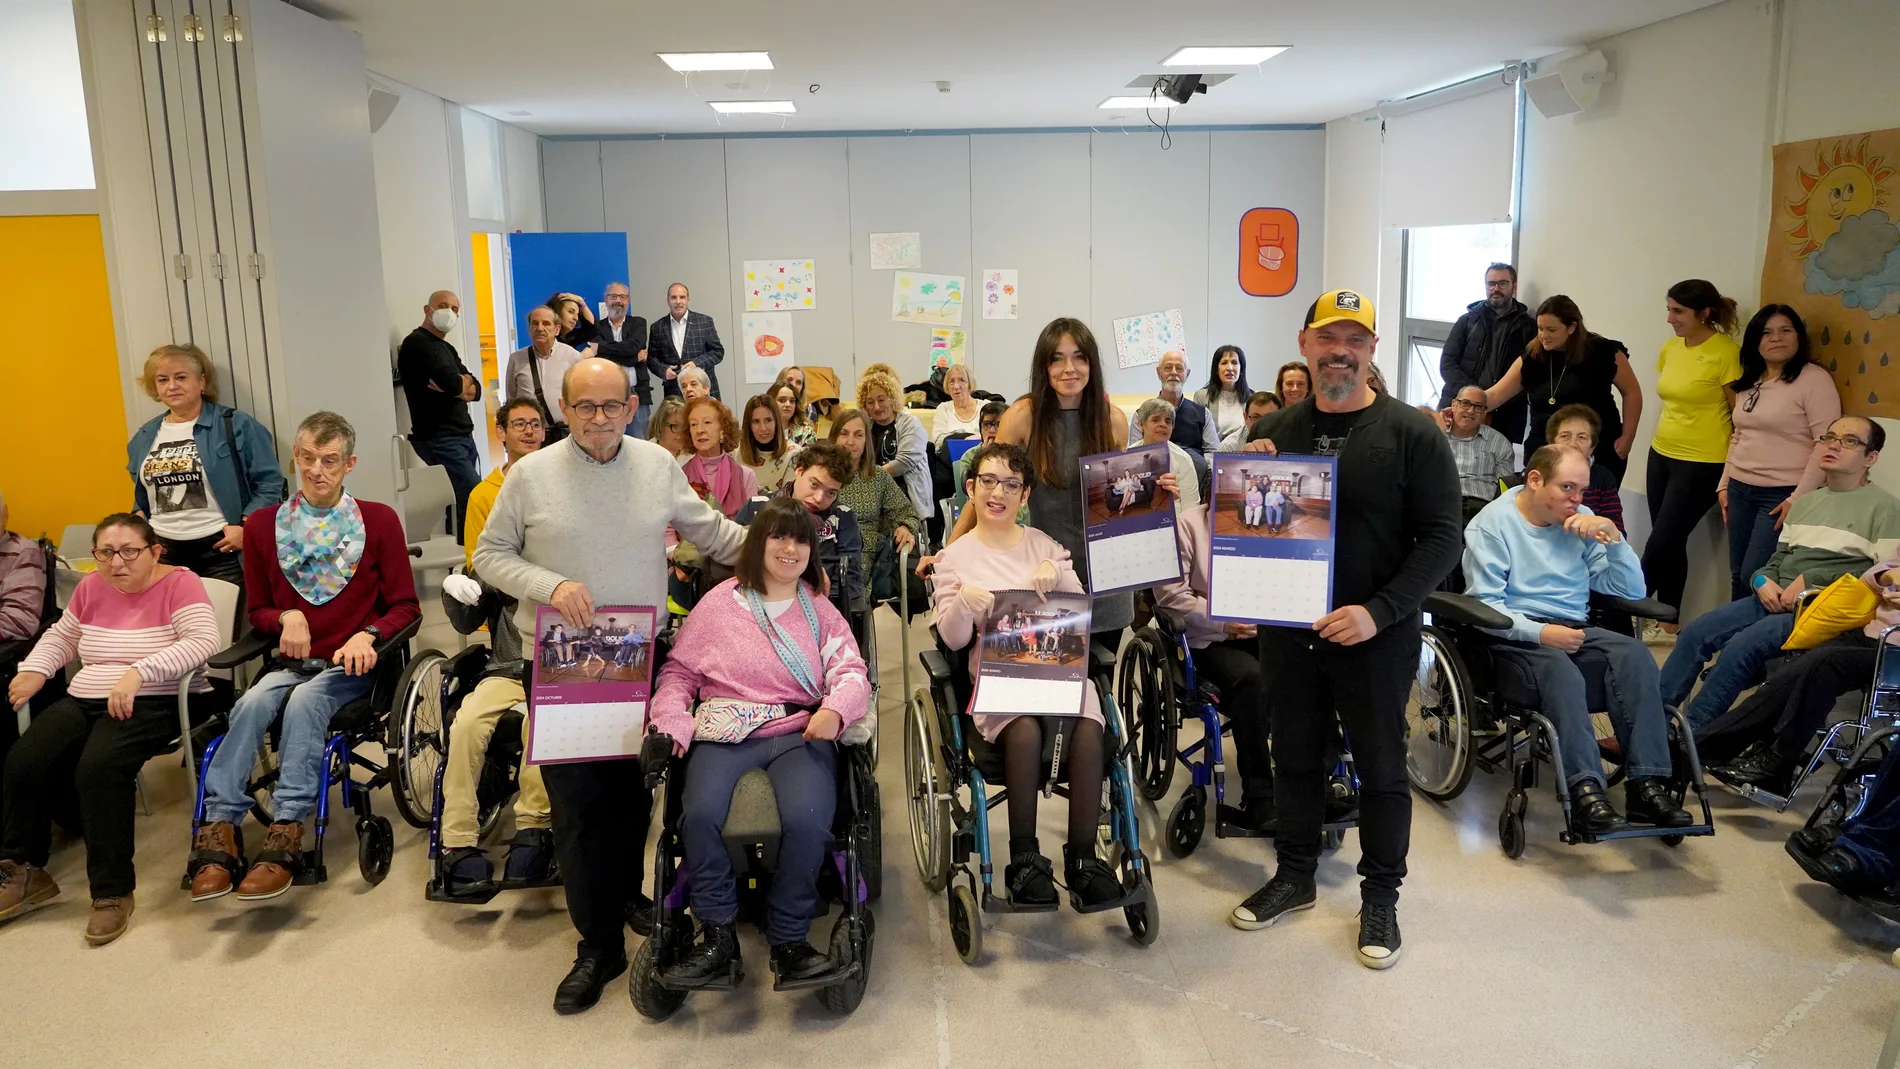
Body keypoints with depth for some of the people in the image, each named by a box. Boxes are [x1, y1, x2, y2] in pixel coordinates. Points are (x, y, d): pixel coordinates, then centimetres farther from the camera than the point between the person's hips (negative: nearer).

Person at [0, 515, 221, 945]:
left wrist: (137, 673, -30)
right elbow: (60, 637, 27)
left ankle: (113, 892, -19)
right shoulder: (90, 587, 12)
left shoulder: (179, 583, -8)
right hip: (84, 701, 7)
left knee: (99, 766, -30)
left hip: (157, 704, -7)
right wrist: (35, 670, 7)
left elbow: (202, 641, -22)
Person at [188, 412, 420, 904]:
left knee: (305, 701, -33)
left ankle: (285, 836, -39)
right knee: (252, 702, -30)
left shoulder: (378, 521, 3)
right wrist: (286, 617, -5)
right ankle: (219, 831, -34)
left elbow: (405, 607, 3)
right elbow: (257, 610, 18)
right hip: (292, 661, 3)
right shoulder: (263, 526, 11)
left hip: (351, 663, -2)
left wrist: (368, 635, -17)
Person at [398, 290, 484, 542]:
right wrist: (462, 383, 1)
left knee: (467, 499, 5)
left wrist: (455, 386, -10)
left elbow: (476, 390, 10)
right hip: (439, 439, -9)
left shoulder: (448, 349, 21)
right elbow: (452, 382, -21)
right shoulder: (417, 343, -7)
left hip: (463, 436, 9)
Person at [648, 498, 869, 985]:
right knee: (700, 813, -30)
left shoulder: (821, 610, 18)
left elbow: (851, 671, 7)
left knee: (807, 820, -30)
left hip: (801, 731, 0)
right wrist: (671, 725, -3)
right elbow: (679, 671, 16)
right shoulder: (719, 602, 15)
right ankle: (718, 935, -9)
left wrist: (835, 709, -16)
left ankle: (787, 940, -7)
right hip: (726, 731, 0)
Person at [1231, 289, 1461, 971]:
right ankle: (1294, 876, 34)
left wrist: (1378, 612, -21)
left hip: (1376, 635, -3)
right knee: (1295, 757, 16)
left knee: (1380, 768, 9)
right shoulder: (1274, 432, 5)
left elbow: (1440, 538, -10)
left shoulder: (1412, 434, -7)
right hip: (1288, 629, 4)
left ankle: (1381, 896, 27)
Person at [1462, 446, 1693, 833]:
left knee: (1635, 653, -24)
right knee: (1560, 668, -36)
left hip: (1573, 628, 5)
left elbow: (1632, 591, 11)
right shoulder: (1492, 522, -1)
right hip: (1514, 635, -5)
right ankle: (1585, 790, -42)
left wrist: (1612, 536, -3)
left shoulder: (1582, 522, 14)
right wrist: (1540, 632, -23)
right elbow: (1483, 604, -10)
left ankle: (1646, 785, -28)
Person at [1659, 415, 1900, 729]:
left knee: (1742, 645, -28)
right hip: (1777, 600, 7)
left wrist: (1812, 580, -14)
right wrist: (1762, 581, 0)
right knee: (1696, 632, -13)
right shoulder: (1805, 502, 21)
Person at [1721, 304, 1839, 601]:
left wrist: (1799, 498, -18)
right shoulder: (1749, 384, 13)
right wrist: (1724, 484, 15)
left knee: (1755, 577, -10)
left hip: (1782, 494, -7)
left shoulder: (1814, 378, -10)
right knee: (1738, 577, 9)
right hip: (1740, 490, 7)